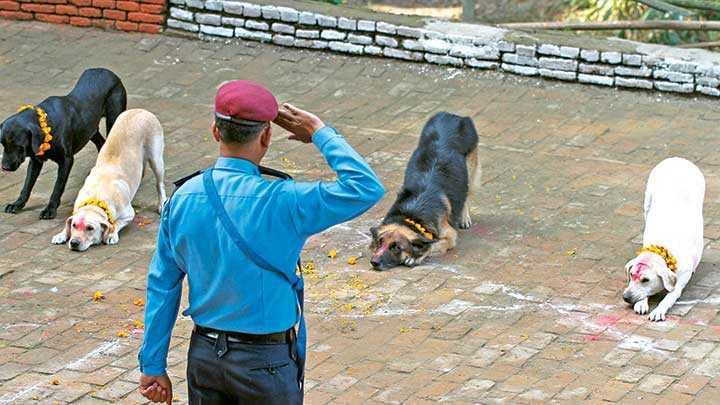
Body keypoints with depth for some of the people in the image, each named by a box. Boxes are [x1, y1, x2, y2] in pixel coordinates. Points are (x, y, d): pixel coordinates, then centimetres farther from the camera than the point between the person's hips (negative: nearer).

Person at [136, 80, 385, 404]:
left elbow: (162, 284, 2)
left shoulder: (182, 199, -4)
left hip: (204, 354, 5)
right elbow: (366, 188, -19)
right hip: (265, 363, -5)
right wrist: (319, 133, -9)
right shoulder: (279, 202, -21)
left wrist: (153, 365, 9)